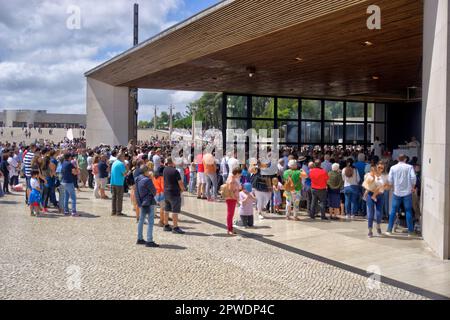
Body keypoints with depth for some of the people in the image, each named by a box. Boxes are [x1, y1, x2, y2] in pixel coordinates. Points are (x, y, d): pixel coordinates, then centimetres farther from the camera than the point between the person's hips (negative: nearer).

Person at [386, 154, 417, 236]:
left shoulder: (393, 168, 2)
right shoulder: (409, 167, -2)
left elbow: (390, 180, -1)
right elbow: (413, 178, -11)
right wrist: (413, 187, 4)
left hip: (397, 192, 1)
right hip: (407, 192, -1)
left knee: (393, 211, 8)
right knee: (408, 211, 5)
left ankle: (389, 230, 9)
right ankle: (410, 231, 8)